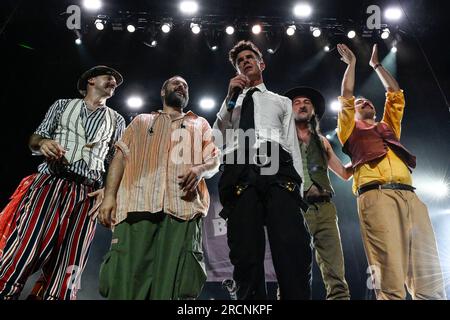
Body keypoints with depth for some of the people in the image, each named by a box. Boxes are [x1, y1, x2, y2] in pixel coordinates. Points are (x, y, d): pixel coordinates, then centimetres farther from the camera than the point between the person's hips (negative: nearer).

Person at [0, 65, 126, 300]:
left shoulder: (116, 121, 20)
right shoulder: (63, 105, 19)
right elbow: (35, 139, 14)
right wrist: (43, 143, -11)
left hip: (86, 194, 1)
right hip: (48, 183, 0)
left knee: (66, 270, -5)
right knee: (21, 253, -12)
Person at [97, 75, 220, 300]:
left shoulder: (200, 124, 30)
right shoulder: (141, 121, 29)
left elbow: (214, 160, 18)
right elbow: (121, 156, 17)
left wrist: (200, 169, -7)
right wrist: (109, 195, 1)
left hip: (184, 205, 0)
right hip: (138, 203, 0)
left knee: (174, 282, -9)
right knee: (128, 278, -10)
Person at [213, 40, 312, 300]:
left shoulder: (281, 102, 31)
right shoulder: (231, 103, 33)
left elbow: (293, 144, 18)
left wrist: (297, 185, 3)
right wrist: (231, 98, 9)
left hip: (278, 172, -1)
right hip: (239, 173, 1)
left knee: (294, 252, -18)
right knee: (246, 256, -6)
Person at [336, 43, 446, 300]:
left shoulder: (389, 127, 37)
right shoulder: (351, 130, 25)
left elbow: (396, 94, 39)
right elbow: (346, 95, 18)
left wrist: (376, 64, 48)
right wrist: (351, 62, 31)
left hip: (409, 195, 5)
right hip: (376, 195, -5)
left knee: (429, 277, -7)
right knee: (390, 277, -18)